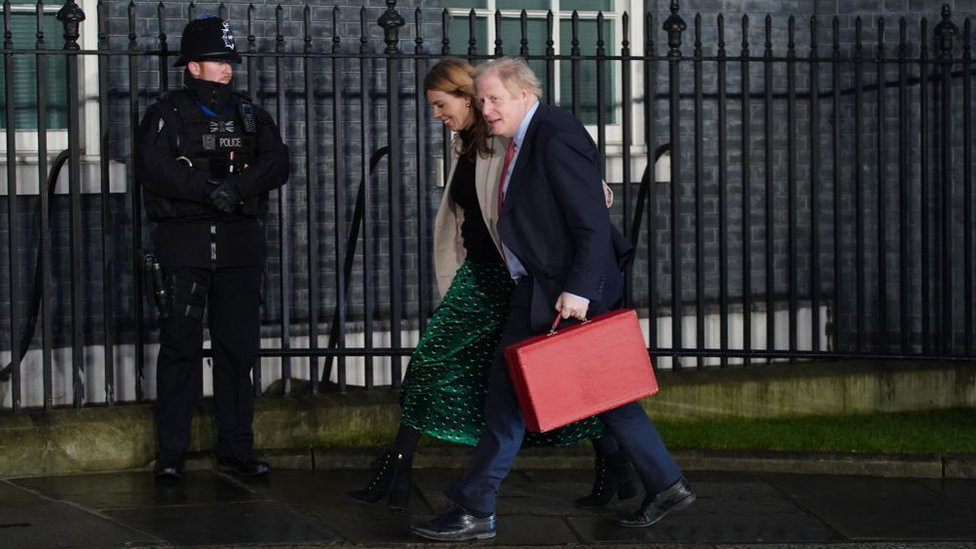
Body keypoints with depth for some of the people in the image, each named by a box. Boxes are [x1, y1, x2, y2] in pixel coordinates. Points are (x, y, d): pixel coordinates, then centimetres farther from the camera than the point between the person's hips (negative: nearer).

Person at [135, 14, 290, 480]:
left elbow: (276, 163, 1)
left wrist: (237, 188, -16)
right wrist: (207, 189, -22)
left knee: (238, 347, 4)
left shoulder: (249, 114, 15)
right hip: (184, 242, -4)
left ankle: (236, 450, 10)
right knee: (180, 346, -4)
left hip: (240, 242, 4)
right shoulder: (167, 114, 3)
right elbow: (152, 167, -13)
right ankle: (171, 452, 0)